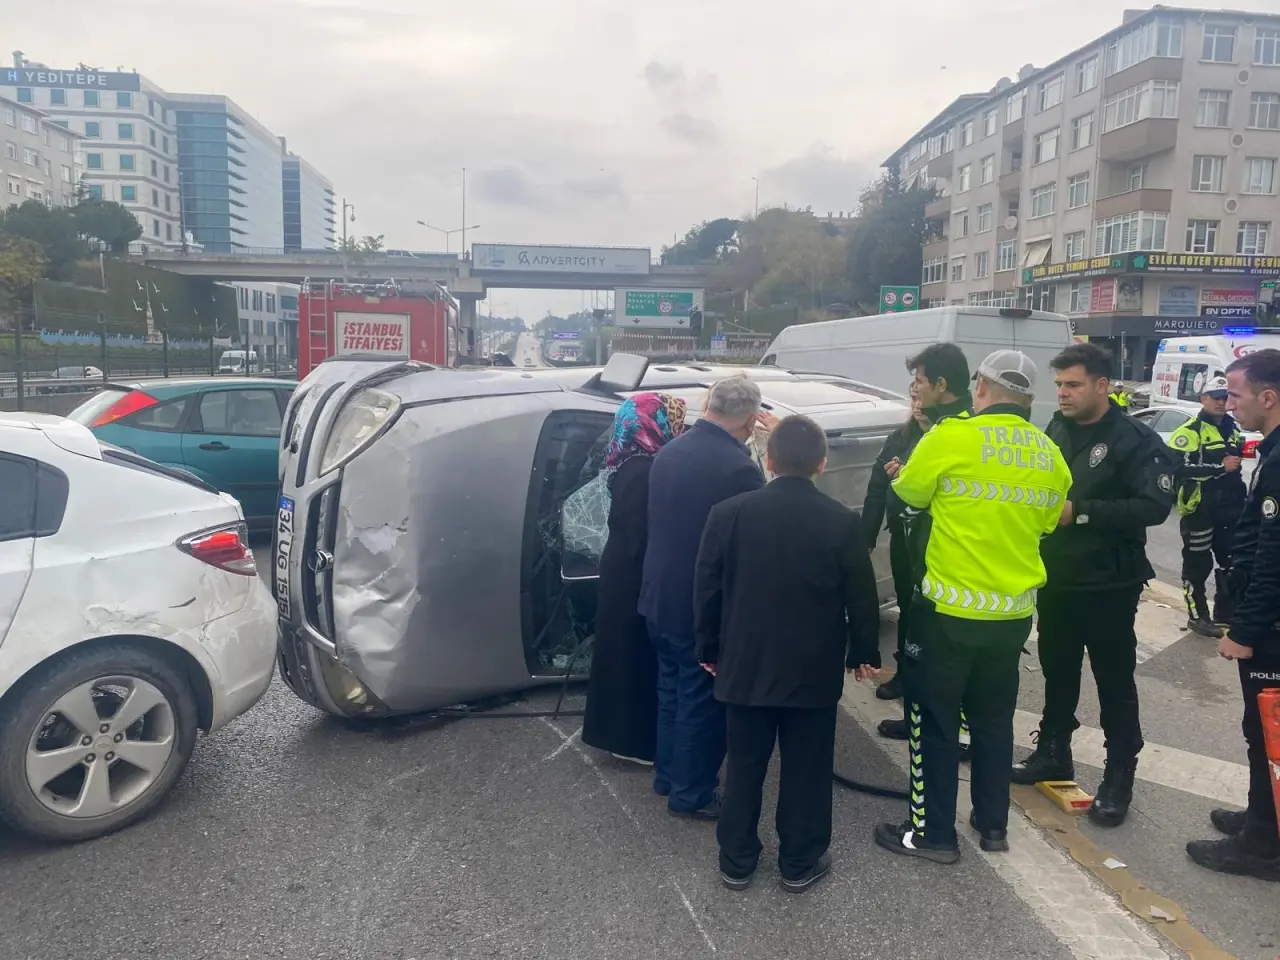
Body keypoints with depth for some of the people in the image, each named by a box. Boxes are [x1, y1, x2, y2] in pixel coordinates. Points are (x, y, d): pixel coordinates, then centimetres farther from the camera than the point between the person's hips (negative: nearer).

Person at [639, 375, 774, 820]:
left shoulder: (668, 451, 0)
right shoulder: (739, 467, -24)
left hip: (661, 596, 8)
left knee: (672, 688, 22)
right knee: (702, 700, 9)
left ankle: (667, 775, 37)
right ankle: (691, 793, 24)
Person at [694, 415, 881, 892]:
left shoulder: (729, 513, -9)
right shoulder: (843, 523, -11)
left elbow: (706, 589, -2)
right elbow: (862, 598, -4)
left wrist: (709, 648, 10)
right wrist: (864, 653, 11)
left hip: (745, 664, 1)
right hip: (814, 669, -1)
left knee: (745, 765, 14)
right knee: (806, 768, 13)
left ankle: (737, 860, 26)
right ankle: (800, 862, 26)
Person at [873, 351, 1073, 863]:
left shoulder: (953, 437, -14)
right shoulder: (1050, 455, 3)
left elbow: (909, 494, 0)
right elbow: (1044, 523, 16)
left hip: (951, 608, -5)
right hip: (1014, 611, 6)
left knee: (935, 719, 7)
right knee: (993, 719, 20)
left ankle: (932, 831, 15)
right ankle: (993, 823, 32)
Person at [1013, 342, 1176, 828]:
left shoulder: (1136, 439, -12)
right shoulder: (1054, 432, 7)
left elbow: (1155, 506, -22)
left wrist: (1082, 512, -25)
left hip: (1108, 585, -6)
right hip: (1055, 579, 6)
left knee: (1115, 682, 6)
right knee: (1057, 672, 17)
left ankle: (1119, 777, 18)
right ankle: (1052, 753, 32)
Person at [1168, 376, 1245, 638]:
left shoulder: (1232, 428, 14)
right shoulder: (1190, 430, -13)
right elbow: (1180, 468, -24)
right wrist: (1220, 466, -25)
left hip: (1229, 508, 8)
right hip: (1198, 509, -8)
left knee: (1232, 561, 14)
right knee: (1198, 564, 2)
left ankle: (1225, 613, 28)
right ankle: (1198, 616, 13)